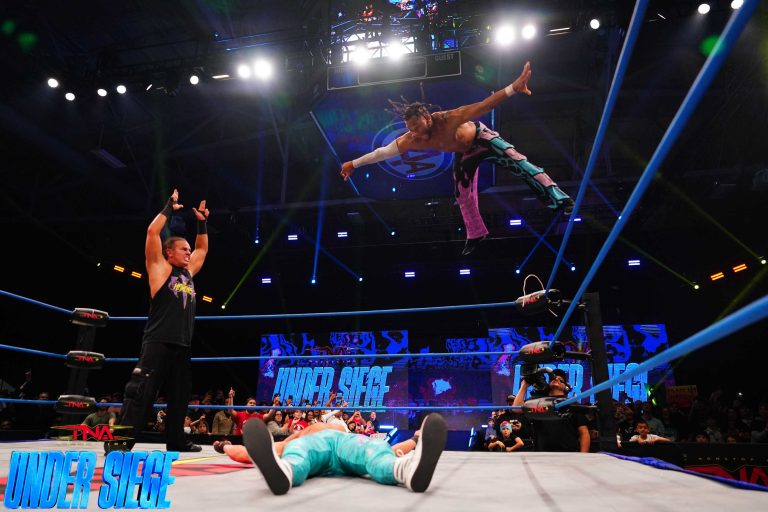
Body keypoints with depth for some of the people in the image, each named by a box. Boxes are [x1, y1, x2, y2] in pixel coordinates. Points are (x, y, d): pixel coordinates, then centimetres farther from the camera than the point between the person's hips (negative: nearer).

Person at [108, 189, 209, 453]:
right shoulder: (160, 268, 3)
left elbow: (202, 248, 33)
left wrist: (202, 222, 26)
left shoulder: (188, 272, 20)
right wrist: (170, 207, 3)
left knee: (179, 397, 12)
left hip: (182, 344, 7)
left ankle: (176, 440, 21)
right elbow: (152, 232, -5)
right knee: (140, 392, -11)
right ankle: (118, 441, -10)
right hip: (158, 342, -7)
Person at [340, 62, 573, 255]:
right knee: (463, 196, 11)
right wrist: (354, 164, -7)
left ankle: (560, 199, -25)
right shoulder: (410, 140, -28)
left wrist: (512, 88, -63)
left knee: (517, 162, -23)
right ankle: (475, 235, 30)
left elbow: (482, 106, -51)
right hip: (463, 152, 6)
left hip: (481, 138, -5)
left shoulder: (448, 119, -43)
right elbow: (382, 152, -15)